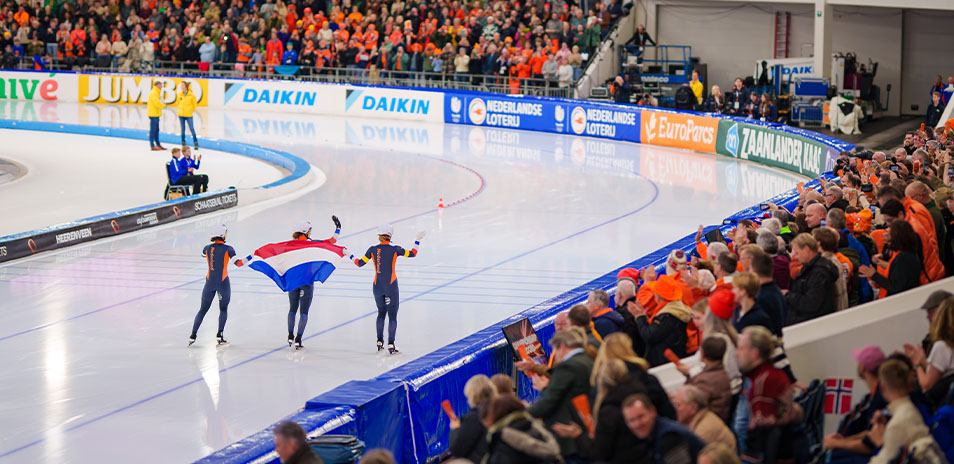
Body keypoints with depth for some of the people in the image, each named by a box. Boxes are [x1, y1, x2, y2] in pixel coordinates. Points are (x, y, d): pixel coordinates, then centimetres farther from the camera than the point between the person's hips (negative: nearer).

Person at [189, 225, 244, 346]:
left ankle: (192, 336, 6)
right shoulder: (228, 249, -10)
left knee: (203, 310, 12)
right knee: (223, 309, 15)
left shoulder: (207, 248, 0)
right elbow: (238, 263, -10)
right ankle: (219, 336, 5)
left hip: (210, 282, 3)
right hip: (223, 282, -2)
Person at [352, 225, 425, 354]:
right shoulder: (395, 250, -8)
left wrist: (351, 256, 21)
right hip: (391, 286, -3)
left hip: (377, 286, 3)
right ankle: (390, 345, -7)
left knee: (381, 313, 21)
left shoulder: (373, 250, -3)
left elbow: (360, 263, 4)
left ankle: (379, 342, 22)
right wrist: (417, 240, 14)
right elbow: (412, 254, 2)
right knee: (392, 315, 1)